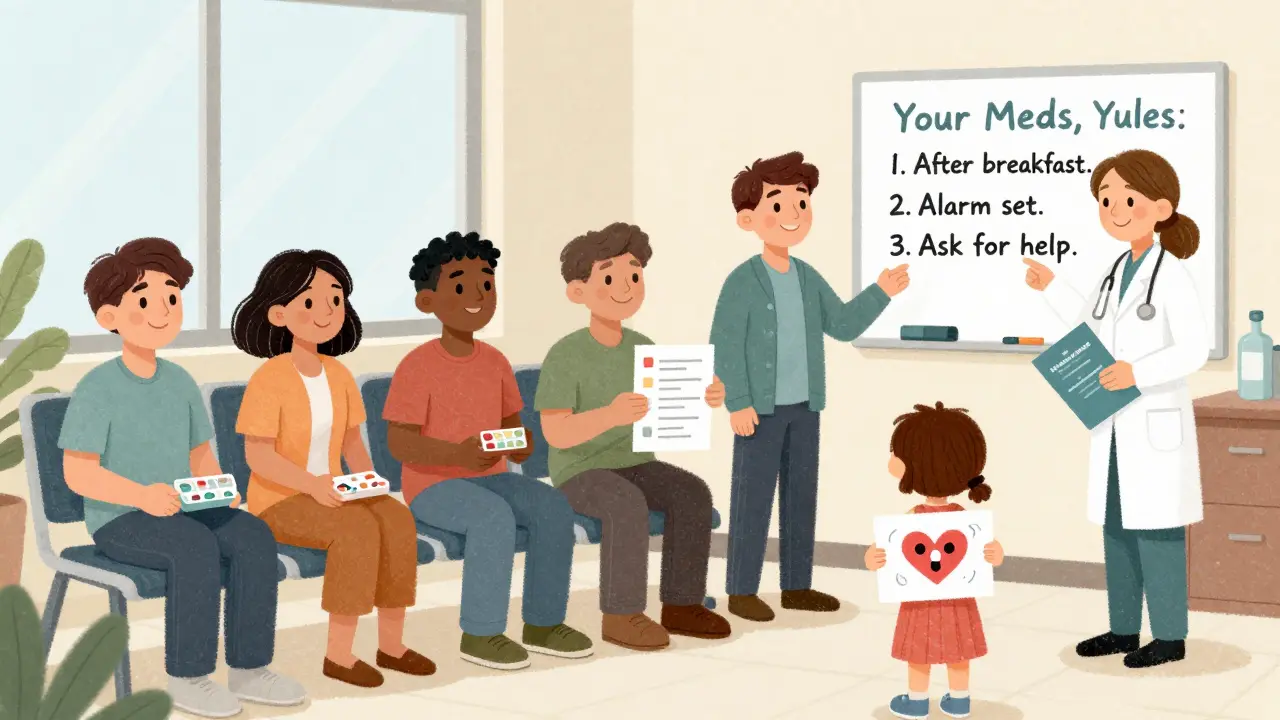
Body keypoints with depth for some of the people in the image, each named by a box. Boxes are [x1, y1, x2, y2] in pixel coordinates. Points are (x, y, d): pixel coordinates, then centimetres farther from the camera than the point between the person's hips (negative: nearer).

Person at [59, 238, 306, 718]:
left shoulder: (180, 381, 10)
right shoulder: (96, 389, -10)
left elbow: (201, 456, 18)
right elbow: (77, 472, -15)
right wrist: (142, 495, -28)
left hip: (179, 511, 6)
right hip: (118, 519, -6)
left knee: (253, 536, -19)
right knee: (195, 547, -34)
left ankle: (249, 668, -12)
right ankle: (186, 678, -22)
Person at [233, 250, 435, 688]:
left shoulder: (338, 375, 6)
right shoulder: (269, 379, -16)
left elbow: (352, 441, 11)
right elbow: (257, 455, -21)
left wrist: (367, 480, -9)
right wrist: (311, 484, -32)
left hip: (328, 495, 7)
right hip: (278, 500, -7)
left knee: (396, 518, -19)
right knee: (358, 529, -31)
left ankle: (391, 643, -10)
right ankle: (339, 654, -23)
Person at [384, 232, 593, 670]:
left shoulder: (495, 362, 7)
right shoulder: (416, 366, -13)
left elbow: (511, 423, 15)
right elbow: (400, 442, -17)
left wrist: (521, 446, -11)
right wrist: (458, 454, -33)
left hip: (489, 478, 7)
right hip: (433, 485, -6)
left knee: (553, 508, -18)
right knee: (495, 515, -34)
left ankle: (542, 623, -6)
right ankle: (480, 633, -23)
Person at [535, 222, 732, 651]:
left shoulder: (642, 348, 3)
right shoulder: (565, 356, -17)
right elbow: (556, 434, -23)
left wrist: (706, 398, -17)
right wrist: (610, 415, -39)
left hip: (634, 465, 6)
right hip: (580, 472, -6)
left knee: (692, 493, -19)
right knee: (628, 505, -35)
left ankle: (680, 604, -11)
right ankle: (621, 615, -24)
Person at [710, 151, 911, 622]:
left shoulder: (808, 278, 8)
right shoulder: (742, 281, -13)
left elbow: (842, 325, 11)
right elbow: (725, 344, -15)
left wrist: (880, 294, -1)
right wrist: (737, 403, -20)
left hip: (802, 405, 7)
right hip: (761, 407, -7)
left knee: (801, 494, 10)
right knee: (753, 497, -4)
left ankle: (796, 586, 18)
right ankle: (742, 592, 4)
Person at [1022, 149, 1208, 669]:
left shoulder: (1172, 275, -13)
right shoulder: (1119, 271, 11)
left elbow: (1194, 350, -18)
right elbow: (1093, 327, 24)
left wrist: (1138, 373, -28)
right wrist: (1051, 287, 21)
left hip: (1156, 422, -8)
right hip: (1115, 423, 8)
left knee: (1156, 528, -4)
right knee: (1117, 525, 12)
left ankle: (1170, 635, 5)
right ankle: (1124, 628, 20)